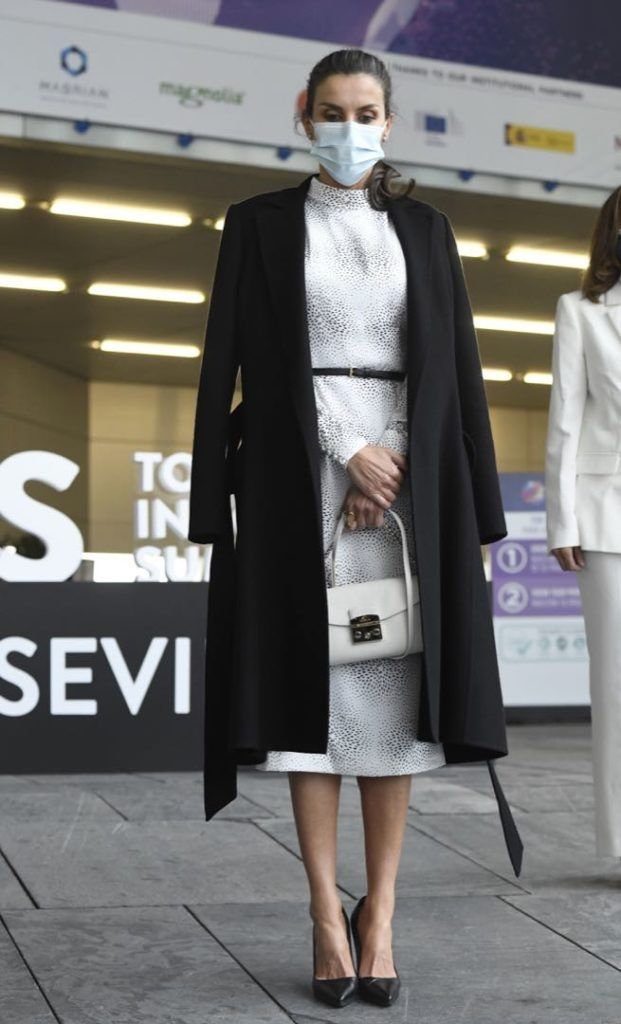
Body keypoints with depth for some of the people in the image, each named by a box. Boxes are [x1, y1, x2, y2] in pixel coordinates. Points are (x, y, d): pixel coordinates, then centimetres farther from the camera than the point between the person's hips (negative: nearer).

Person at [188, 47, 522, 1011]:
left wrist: (471, 507, -2)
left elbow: (457, 364, 8)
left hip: (407, 473, 2)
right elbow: (261, 360, -2)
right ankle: (328, 912, 4)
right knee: (312, 678, -3)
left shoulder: (425, 228, 13)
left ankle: (380, 912, 7)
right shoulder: (261, 222, 7)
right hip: (301, 473, -1)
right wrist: (350, 451, -13)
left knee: (392, 682, -1)